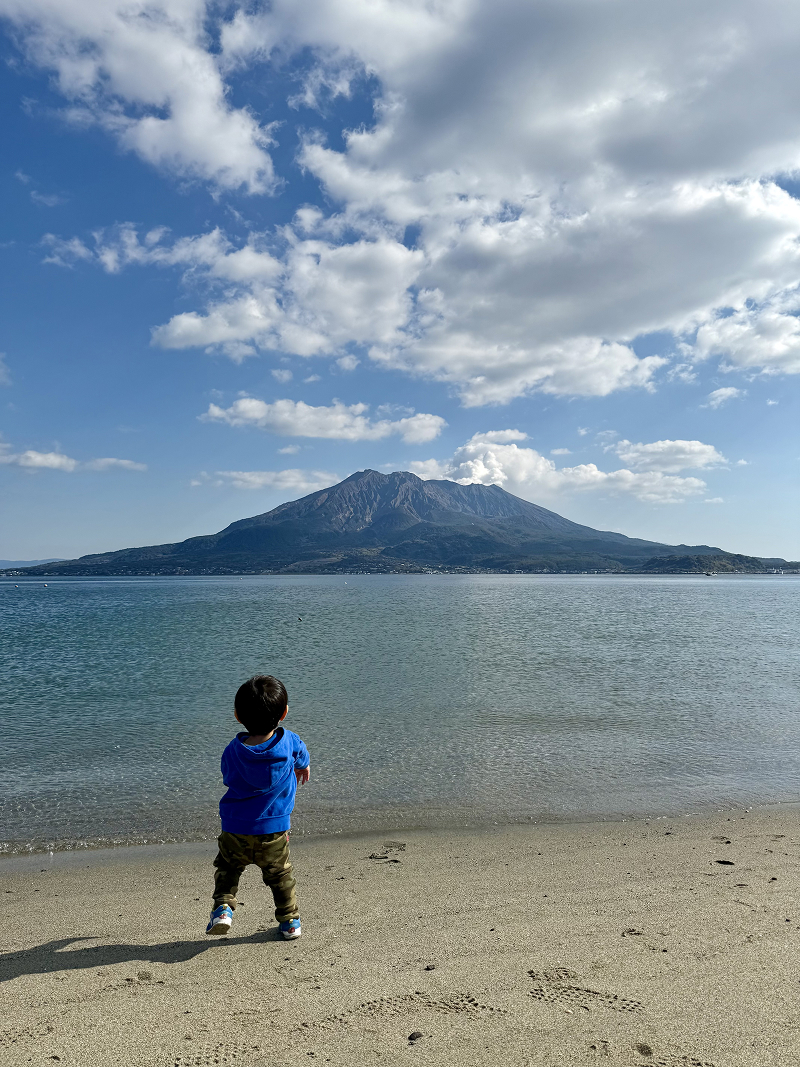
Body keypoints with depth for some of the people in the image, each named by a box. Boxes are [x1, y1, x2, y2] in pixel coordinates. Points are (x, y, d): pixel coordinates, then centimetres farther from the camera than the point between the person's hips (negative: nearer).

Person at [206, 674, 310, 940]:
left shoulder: (233, 751, -12)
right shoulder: (289, 742, -13)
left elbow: (228, 779, 7)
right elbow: (301, 757, 10)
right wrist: (303, 766, 36)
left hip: (235, 831, 0)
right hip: (274, 831, 1)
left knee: (227, 869, 24)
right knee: (280, 875, 21)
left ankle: (223, 906, 7)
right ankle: (290, 920, 28)